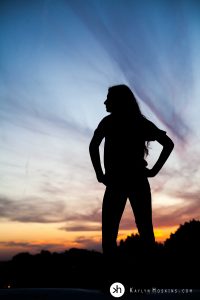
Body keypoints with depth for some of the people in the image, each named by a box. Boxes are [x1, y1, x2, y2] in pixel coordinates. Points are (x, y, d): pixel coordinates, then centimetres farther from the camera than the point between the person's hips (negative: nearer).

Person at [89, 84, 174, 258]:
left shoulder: (108, 122, -2)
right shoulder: (142, 122, 11)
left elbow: (93, 146, -17)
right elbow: (169, 144, 6)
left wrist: (100, 174, -9)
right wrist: (154, 170, 3)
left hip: (116, 183, -4)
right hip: (138, 182, 4)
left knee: (109, 233, 3)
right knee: (146, 231, 11)